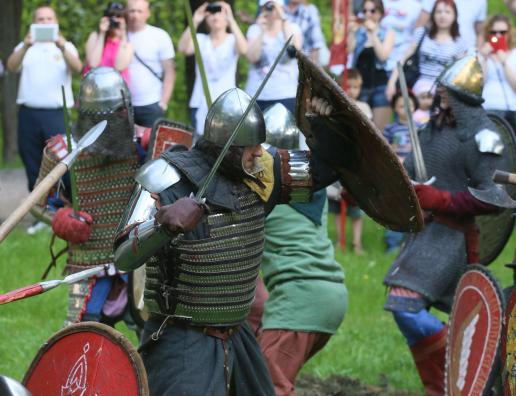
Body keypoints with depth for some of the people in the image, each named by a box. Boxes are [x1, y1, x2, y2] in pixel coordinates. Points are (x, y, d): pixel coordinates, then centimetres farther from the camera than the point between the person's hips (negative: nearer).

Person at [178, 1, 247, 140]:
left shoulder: (232, 40, 3)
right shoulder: (200, 40, 7)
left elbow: (244, 50, -20)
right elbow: (184, 48, -12)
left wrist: (231, 20, -25)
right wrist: (195, 22, -19)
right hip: (201, 104, 2)